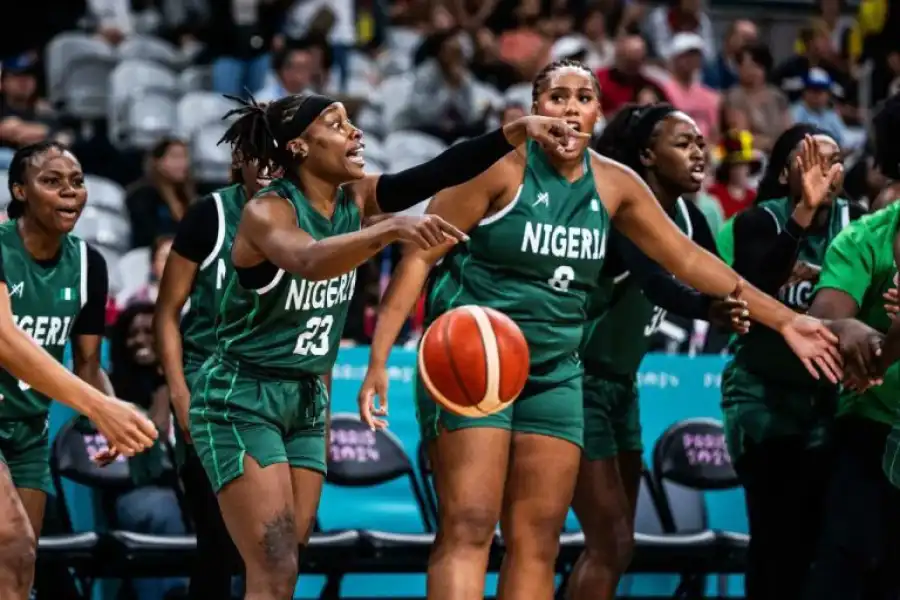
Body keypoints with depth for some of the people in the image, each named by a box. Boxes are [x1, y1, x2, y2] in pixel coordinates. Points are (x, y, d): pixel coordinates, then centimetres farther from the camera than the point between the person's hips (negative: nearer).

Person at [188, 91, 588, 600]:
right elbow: (308, 261, -41)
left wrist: (515, 133, -23)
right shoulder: (266, 213, -19)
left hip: (308, 402, 8)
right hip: (241, 401, -8)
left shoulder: (356, 200, 1)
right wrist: (390, 230, -57)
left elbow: (437, 174, -11)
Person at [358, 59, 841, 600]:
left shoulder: (614, 184, 4)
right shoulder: (501, 165, -11)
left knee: (538, 543, 3)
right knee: (469, 529, -15)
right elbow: (421, 255, -10)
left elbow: (688, 259, 12)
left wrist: (782, 320, 9)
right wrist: (380, 358, -17)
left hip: (555, 373, 6)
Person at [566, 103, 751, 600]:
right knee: (610, 544, -12)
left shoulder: (689, 219, 5)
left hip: (620, 385, 9)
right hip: (577, 379, -9)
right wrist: (709, 310, -58)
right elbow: (653, 281, -40)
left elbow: (727, 287, 0)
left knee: (615, 544, 11)